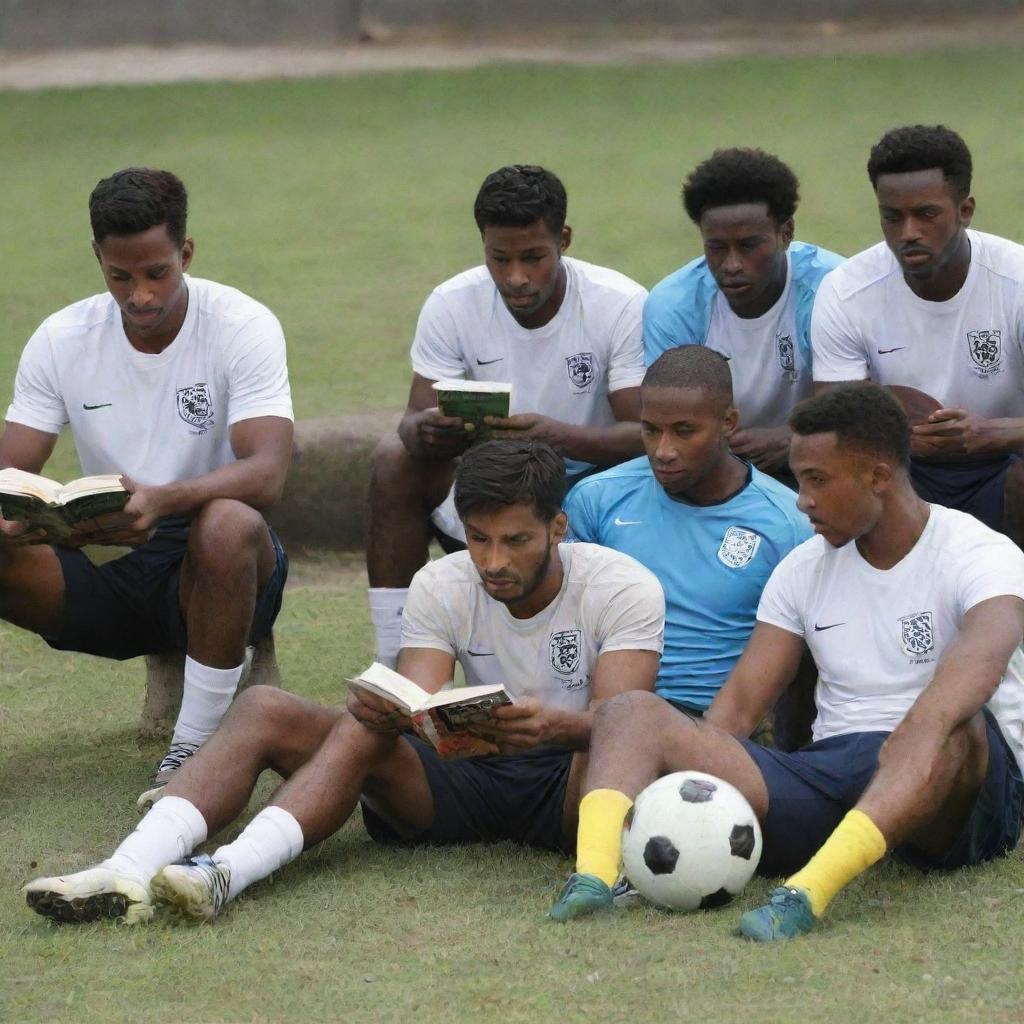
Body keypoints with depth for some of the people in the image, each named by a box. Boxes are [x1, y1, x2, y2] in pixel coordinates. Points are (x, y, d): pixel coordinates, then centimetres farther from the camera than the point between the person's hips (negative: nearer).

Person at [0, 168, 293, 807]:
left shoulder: (243, 328, -12)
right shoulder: (61, 340, -1)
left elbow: (268, 473, -26)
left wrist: (162, 500, -46)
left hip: (219, 567, -3)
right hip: (110, 572, 3)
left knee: (227, 525, -39)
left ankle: (197, 748, -27)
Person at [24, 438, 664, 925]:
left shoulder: (621, 588, -8)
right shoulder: (442, 587, 3)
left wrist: (554, 725, -44)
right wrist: (387, 712, -34)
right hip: (467, 778, 4)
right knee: (264, 710, -12)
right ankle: (130, 871, -39)